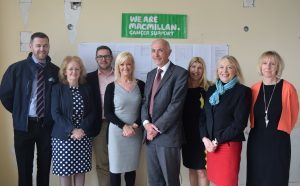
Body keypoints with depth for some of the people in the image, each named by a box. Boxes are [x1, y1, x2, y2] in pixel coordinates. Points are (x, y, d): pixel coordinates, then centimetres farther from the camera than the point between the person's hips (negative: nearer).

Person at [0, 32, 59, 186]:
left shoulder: (55, 70, -1)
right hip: (24, 124, -1)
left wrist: (52, 115, 3)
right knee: (24, 167, 10)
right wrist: (19, 113, 3)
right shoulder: (16, 68, -6)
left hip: (47, 124, 1)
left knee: (45, 166, 13)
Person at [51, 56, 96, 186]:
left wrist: (83, 129, -11)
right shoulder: (58, 88, -1)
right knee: (64, 170, 3)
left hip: (84, 137, 3)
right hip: (63, 137, -3)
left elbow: (92, 112, 5)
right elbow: (55, 113, -8)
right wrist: (72, 130, -17)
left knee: (81, 169, 8)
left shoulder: (86, 89, 8)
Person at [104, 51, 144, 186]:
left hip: (136, 132, 2)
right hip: (117, 132, -2)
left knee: (131, 167, 10)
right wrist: (124, 126, -16)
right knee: (115, 168, 2)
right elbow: (107, 113, -5)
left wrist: (135, 125, -10)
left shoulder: (140, 85, 2)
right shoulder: (111, 87, -3)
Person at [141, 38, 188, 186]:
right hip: (150, 135, 6)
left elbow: (176, 104, -14)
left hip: (168, 135, -6)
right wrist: (146, 123, -5)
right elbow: (146, 102, 13)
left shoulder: (180, 73, -7)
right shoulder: (151, 74, 16)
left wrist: (157, 128, -13)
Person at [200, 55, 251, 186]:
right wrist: (205, 138, -6)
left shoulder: (243, 91, -6)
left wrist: (217, 141, -13)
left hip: (229, 145, -5)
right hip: (210, 144, 5)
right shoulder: (212, 90, 11)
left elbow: (240, 123, -12)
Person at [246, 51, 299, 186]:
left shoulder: (288, 88, -8)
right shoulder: (254, 89, 3)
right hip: (256, 140, 4)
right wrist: (260, 130, 13)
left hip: (278, 141, -3)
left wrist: (280, 131, 11)